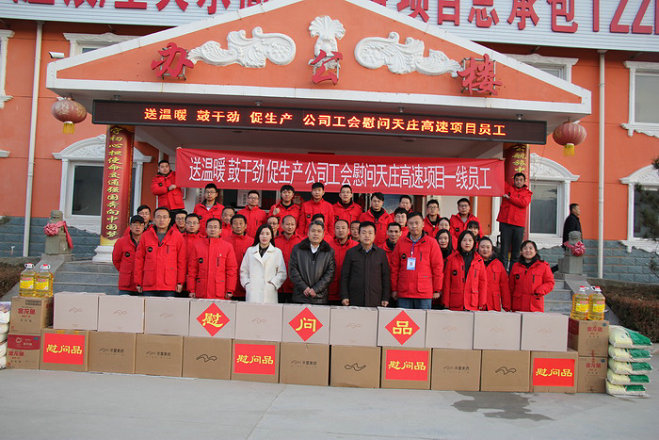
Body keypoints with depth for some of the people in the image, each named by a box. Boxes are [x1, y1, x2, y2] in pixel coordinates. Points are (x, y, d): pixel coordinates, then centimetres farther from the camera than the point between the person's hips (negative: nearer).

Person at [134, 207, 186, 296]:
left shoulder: (177, 236, 5)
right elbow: (139, 260, 11)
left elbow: (182, 261, 4)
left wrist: (180, 282, 0)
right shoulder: (146, 236, 9)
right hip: (148, 287, 2)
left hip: (169, 287, -1)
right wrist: (138, 282, 7)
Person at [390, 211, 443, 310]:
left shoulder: (431, 242, 1)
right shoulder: (401, 242, 8)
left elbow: (438, 267, 1)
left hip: (424, 293, -2)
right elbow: (394, 267, 10)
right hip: (404, 294, 2)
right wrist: (394, 289, 8)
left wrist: (437, 290, 1)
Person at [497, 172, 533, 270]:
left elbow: (524, 203, -7)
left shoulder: (527, 193, 11)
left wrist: (509, 198, -7)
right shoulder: (507, 188, 14)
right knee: (504, 248, -3)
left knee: (516, 249, 3)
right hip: (505, 223, 0)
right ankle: (503, 269, -1)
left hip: (519, 224, 0)